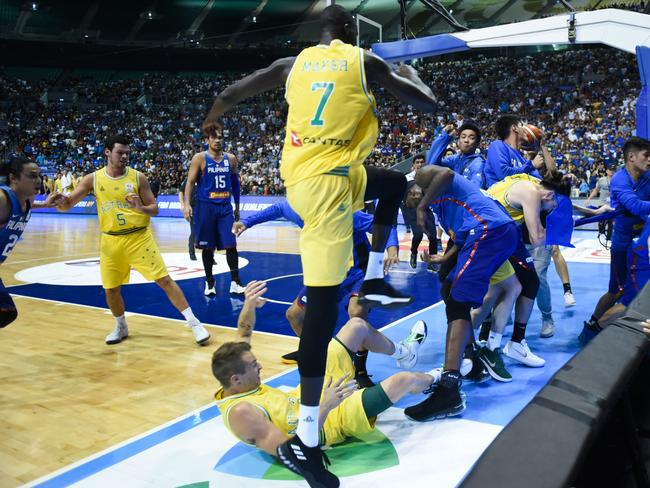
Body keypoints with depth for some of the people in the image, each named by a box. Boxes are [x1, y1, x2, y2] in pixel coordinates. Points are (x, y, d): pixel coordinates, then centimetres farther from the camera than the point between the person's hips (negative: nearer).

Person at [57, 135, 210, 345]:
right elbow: (67, 204, -2)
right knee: (111, 289, 9)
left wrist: (142, 208, -23)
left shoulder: (138, 177, -4)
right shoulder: (93, 179, 0)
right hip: (111, 241, 2)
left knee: (164, 280, -7)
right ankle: (121, 327, 33)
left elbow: (154, 209, 0)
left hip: (140, 237, -2)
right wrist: (61, 202, -26)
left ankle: (193, 323, -2)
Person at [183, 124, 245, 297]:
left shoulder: (230, 158, 8)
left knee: (231, 245, -3)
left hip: (225, 207, 3)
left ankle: (235, 282, 3)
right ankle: (209, 282, 18)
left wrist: (237, 206, 17)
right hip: (206, 206, -3)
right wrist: (187, 204, -17)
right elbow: (190, 181, -5)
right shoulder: (199, 158, -3)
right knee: (208, 247, 5)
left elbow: (235, 182, 16)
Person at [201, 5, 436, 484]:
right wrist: (410, 74, 28)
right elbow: (428, 104, 6)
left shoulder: (293, 63, 15)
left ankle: (374, 281, 27)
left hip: (299, 175, 7)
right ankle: (304, 441, -6)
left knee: (395, 183, 30)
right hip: (326, 180, -7)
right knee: (323, 303, -8)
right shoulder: (364, 60, 4)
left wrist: (212, 120, 40)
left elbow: (228, 96, 18)